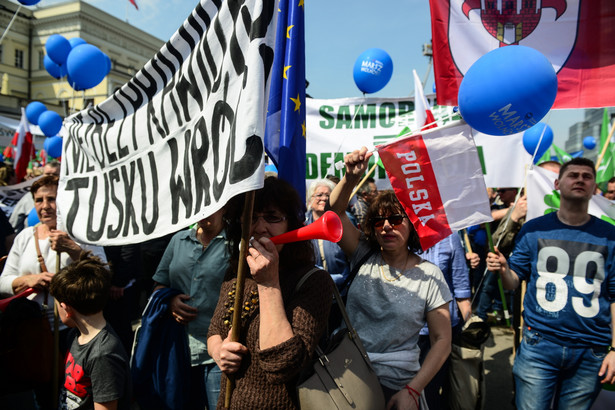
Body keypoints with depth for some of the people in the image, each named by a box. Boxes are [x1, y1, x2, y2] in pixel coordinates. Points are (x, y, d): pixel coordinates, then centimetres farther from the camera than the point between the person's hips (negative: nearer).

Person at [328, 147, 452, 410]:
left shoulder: (429, 275, -7)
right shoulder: (364, 256, 0)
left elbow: (442, 340, -6)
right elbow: (336, 211, -10)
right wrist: (351, 178, -29)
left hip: (396, 383, -2)